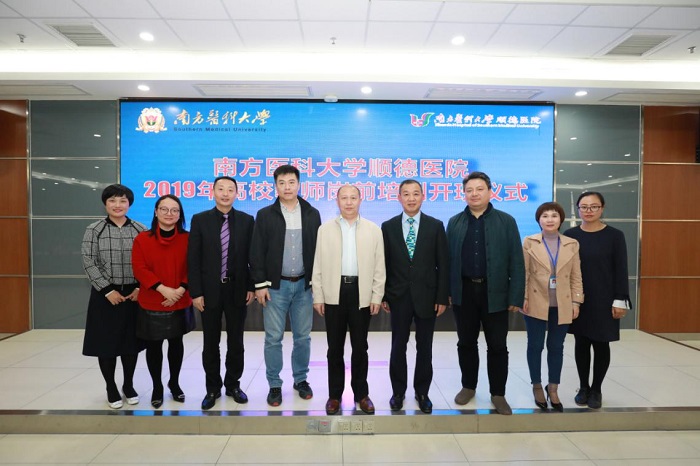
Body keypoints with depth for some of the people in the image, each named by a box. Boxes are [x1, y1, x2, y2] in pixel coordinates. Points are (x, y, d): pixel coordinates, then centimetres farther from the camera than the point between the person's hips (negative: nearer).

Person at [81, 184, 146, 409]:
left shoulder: (141, 230, 3)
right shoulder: (93, 230, 0)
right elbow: (89, 263, -6)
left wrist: (141, 288, -8)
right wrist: (108, 290, -12)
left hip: (135, 294, 1)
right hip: (105, 295, -1)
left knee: (131, 340, 10)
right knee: (106, 341, 6)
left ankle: (128, 385, 27)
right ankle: (111, 388, 24)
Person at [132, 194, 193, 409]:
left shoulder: (187, 239, -1)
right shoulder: (142, 239, -4)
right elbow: (139, 269, -10)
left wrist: (180, 290, -17)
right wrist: (162, 288, -21)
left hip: (180, 304, 1)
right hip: (151, 304, -1)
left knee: (176, 343, 14)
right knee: (153, 346, 9)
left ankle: (174, 383, 32)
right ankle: (157, 387, 27)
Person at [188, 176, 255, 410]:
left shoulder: (246, 220, 1)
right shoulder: (200, 220, -2)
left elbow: (252, 256, 3)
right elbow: (193, 259, -4)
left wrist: (251, 287, -1)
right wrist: (196, 292, -8)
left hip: (237, 290, 1)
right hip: (210, 290, 0)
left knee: (236, 342, 11)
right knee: (211, 343, 10)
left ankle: (233, 385, 28)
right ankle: (212, 388, 26)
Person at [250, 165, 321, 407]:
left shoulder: (312, 214, 4)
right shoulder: (265, 215, 0)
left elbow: (318, 250, 5)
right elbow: (257, 253, -1)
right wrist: (260, 284, -7)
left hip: (304, 285, 1)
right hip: (275, 286, -1)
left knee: (303, 337, 10)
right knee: (273, 338, 4)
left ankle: (301, 379, 27)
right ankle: (274, 385, 18)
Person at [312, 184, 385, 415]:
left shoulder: (373, 230, 4)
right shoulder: (325, 229, 5)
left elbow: (379, 266, 3)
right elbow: (318, 265, 3)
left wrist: (377, 296, -2)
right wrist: (318, 296, -1)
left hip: (361, 293, 0)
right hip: (334, 293, 0)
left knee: (360, 347, 9)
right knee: (335, 347, 9)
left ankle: (361, 393, 24)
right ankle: (335, 394, 21)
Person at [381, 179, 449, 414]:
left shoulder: (435, 226, 0)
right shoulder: (388, 227, 2)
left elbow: (443, 264, -1)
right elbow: (384, 264, 3)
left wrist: (442, 297, -5)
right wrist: (382, 296, 0)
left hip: (427, 296, 0)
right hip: (398, 296, 0)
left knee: (425, 348, 10)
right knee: (398, 347, 9)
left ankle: (422, 392, 26)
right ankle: (398, 391, 25)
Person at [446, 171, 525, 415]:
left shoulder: (506, 221, 0)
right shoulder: (455, 222, 7)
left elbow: (516, 261, -3)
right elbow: (448, 258, 5)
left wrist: (516, 296, -8)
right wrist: (446, 291, 0)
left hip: (495, 293, -2)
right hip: (464, 291, 2)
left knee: (497, 346, 6)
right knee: (466, 343, 12)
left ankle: (498, 394, 20)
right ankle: (468, 386, 29)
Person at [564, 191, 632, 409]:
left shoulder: (615, 235, -3)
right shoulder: (570, 235, 1)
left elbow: (621, 270, -3)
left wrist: (620, 300, -8)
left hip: (604, 300, -1)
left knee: (601, 344, 6)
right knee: (581, 343, 8)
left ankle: (596, 389, 22)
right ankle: (583, 387, 23)